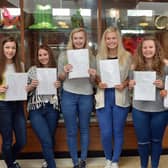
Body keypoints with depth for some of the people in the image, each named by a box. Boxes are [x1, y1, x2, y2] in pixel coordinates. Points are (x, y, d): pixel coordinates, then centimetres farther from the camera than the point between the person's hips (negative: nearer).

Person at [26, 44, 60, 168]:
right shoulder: (32, 70, 4)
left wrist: (59, 86, -10)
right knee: (46, 140, -10)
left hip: (52, 109, 2)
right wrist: (32, 86, -14)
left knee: (50, 138, 14)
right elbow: (25, 91, 5)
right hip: (36, 109, -2)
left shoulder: (56, 70, 6)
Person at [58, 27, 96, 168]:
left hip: (86, 96, 1)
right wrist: (65, 72, -16)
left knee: (84, 129, 13)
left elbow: (93, 82, 7)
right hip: (68, 96, 0)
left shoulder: (91, 57, 4)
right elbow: (60, 79, 5)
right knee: (71, 131, 7)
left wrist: (92, 76, -15)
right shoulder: (64, 56, 2)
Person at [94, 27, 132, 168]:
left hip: (120, 98, -1)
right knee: (105, 133, 2)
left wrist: (124, 84, -13)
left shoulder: (126, 56, 1)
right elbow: (95, 76, 12)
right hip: (103, 98, 1)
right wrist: (98, 83, -8)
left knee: (118, 132, 9)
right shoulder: (99, 56, 5)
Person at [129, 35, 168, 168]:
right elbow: (130, 86, 9)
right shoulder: (135, 66, -1)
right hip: (140, 109, 1)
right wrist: (131, 85, -13)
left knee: (156, 140, 16)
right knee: (143, 141, 13)